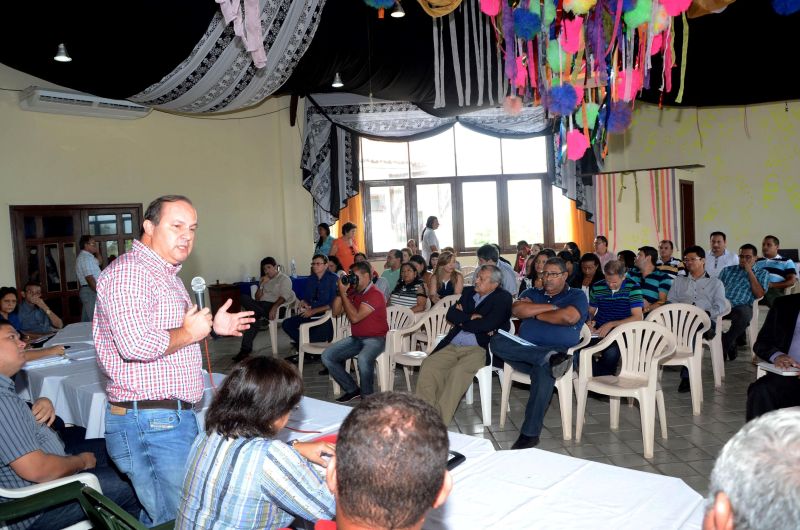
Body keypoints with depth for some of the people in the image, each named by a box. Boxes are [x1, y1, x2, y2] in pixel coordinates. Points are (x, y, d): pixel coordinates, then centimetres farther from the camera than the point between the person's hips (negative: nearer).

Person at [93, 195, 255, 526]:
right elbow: (135, 344, -29)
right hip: (153, 423, -10)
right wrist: (189, 333, -15)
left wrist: (212, 326, 18)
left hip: (174, 417, 10)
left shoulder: (166, 274, 19)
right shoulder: (129, 271, -15)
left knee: (161, 516, 17)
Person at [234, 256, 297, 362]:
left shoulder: (284, 279, 5)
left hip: (274, 306, -7)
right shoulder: (265, 280, 26)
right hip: (261, 305, 7)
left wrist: (274, 308, -28)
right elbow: (257, 298, 17)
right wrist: (262, 285, 2)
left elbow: (283, 297, -11)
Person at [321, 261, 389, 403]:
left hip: (375, 338, -8)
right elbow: (336, 312, 9)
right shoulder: (352, 292, 7)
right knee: (327, 356, -6)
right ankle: (352, 389, 4)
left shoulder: (375, 294, -16)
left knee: (363, 359, -38)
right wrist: (341, 292, -3)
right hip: (356, 338, 8)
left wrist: (343, 294, -17)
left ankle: (366, 396, -14)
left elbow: (355, 317, -23)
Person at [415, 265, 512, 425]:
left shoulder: (503, 298, 1)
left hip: (479, 349, -6)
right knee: (428, 365, -20)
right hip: (452, 346, 6)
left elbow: (487, 324, -12)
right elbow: (450, 314, 9)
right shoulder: (469, 291, 19)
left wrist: (462, 320, 1)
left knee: (458, 371, -33)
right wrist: (471, 318, -6)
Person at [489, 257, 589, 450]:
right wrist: (551, 307, -3)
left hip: (560, 351, -4)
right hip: (525, 348, 4)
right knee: (497, 341, -24)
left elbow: (569, 317, -11)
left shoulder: (576, 296, 11)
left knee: (544, 369, -37)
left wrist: (536, 314, 1)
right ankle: (548, 358, -36)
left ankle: (530, 434, -30)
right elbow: (517, 309, 0)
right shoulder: (532, 293, 22)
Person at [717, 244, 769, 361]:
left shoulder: (762, 273, 21)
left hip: (741, 306, -2)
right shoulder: (728, 270, 27)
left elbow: (759, 294, 4)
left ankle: (723, 347, -17)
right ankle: (730, 344, -11)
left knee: (743, 315, -41)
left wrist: (749, 272, 5)